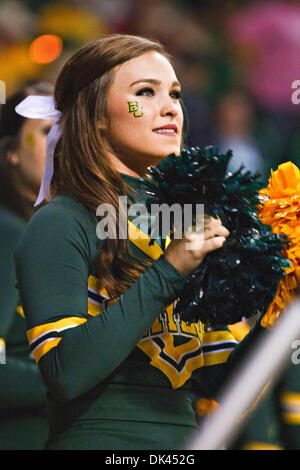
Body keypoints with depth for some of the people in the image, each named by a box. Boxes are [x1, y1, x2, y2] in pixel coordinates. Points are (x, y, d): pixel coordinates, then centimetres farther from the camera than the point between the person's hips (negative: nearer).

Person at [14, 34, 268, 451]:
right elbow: (64, 375, -18)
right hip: (100, 438, -5)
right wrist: (167, 272, -18)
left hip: (183, 434, 6)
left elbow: (215, 377, 10)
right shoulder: (61, 224, -7)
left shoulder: (186, 225, 12)